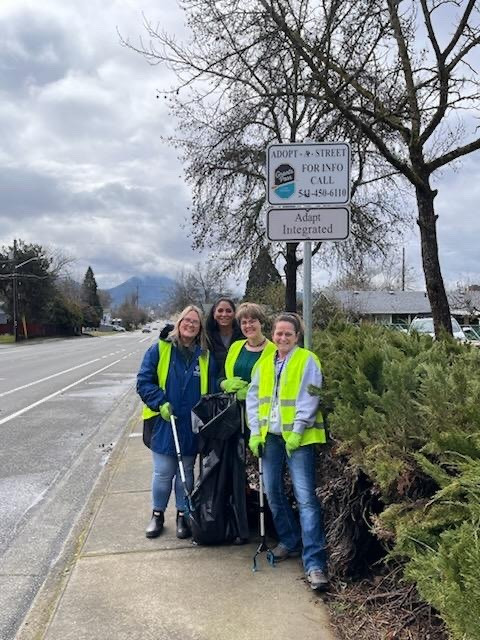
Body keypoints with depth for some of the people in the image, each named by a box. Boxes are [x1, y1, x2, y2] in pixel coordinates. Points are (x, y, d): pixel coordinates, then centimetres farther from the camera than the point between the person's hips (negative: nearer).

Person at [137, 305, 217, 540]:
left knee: (186, 473, 13)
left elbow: (211, 391, 8)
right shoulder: (159, 349, -2)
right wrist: (160, 403, -15)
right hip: (163, 423, -2)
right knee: (163, 473, 6)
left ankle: (183, 514, 29)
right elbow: (143, 381, -3)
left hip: (192, 427, 2)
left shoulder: (205, 356, 4)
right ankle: (157, 514, 26)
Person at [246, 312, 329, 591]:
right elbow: (254, 398, 12)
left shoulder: (307, 360, -4)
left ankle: (315, 563, -8)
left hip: (298, 437, -6)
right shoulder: (264, 363, 12)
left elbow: (309, 399, -10)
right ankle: (290, 541, 32)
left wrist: (298, 431, -16)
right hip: (271, 436, 6)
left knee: (306, 497, -10)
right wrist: (255, 432, 4)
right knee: (273, 492, 12)